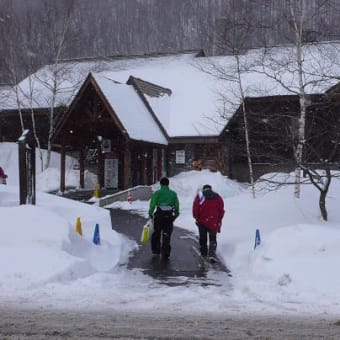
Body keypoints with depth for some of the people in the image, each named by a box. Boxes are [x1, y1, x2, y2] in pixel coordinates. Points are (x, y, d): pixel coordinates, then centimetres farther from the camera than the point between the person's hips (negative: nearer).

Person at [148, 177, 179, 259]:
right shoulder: (173, 193, 6)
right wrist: (176, 214, 18)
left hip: (158, 215, -1)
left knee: (156, 233, 17)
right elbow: (177, 205, 7)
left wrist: (150, 214, 4)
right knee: (167, 234, 6)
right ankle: (165, 252, 2)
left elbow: (152, 204, -6)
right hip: (169, 216, 1)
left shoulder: (157, 193, -2)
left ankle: (156, 249, 26)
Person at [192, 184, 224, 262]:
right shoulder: (218, 197, 6)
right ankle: (212, 254, -13)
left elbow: (195, 208, -6)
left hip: (202, 221, 0)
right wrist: (218, 220, 14)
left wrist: (197, 218, 7)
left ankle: (204, 253, 28)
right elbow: (221, 210, 3)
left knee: (203, 239, 16)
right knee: (213, 239, 5)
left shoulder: (199, 196, 1)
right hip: (214, 223, 1)